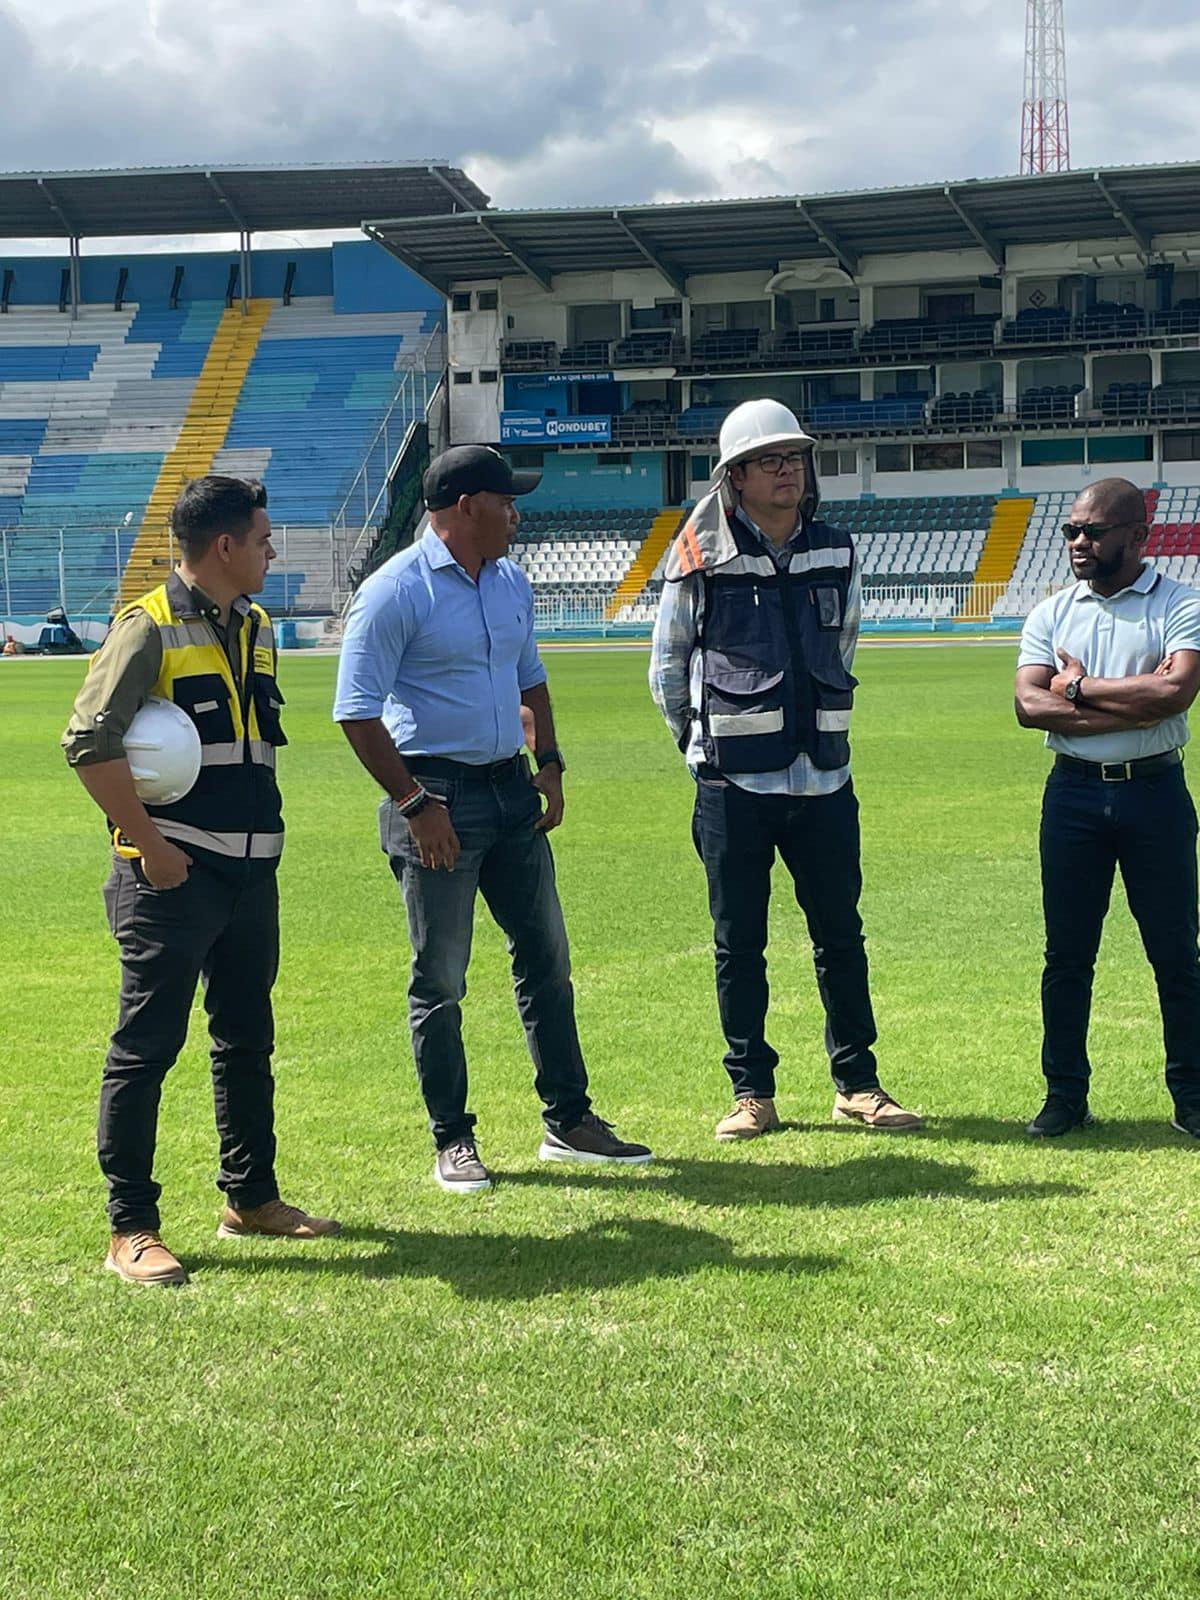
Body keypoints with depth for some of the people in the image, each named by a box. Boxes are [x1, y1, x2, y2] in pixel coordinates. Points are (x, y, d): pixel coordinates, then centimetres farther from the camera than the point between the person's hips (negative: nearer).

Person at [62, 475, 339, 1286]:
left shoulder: (257, 629, 14)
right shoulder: (150, 629, -11)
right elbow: (89, 741, -17)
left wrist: (261, 834, 13)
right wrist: (148, 843, -16)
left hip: (251, 872, 8)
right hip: (174, 875, -8)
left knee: (248, 1042, 16)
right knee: (146, 1046, -3)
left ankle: (252, 1198, 29)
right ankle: (131, 1228, 3)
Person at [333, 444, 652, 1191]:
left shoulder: (512, 582, 10)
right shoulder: (397, 590, -13)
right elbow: (357, 711, -15)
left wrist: (549, 763, 12)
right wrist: (415, 804, -18)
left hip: (511, 789, 7)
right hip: (438, 795, -7)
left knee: (547, 957, 11)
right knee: (441, 980, 1)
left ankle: (568, 1120, 21)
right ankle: (453, 1139, 12)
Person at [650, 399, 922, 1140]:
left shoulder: (837, 554, 7)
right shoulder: (702, 559, -5)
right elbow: (667, 667, 6)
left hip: (824, 777, 3)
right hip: (735, 783, -3)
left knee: (841, 935, 7)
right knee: (739, 945, 4)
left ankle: (857, 1084, 17)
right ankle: (752, 1092, 13)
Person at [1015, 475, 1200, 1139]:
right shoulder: (1052, 615, 7)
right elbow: (1030, 705, -7)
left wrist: (1080, 687, -10)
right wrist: (1134, 704, -15)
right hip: (1073, 792, 3)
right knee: (1066, 953, 7)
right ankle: (1065, 1095, 16)